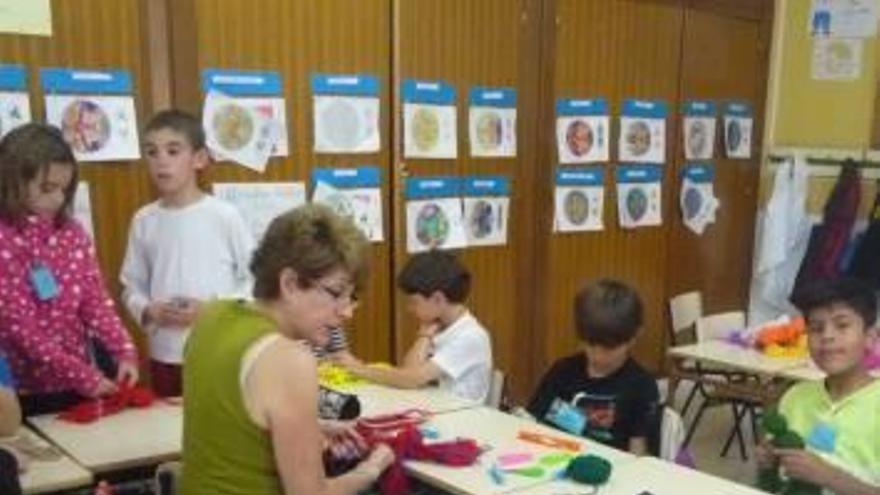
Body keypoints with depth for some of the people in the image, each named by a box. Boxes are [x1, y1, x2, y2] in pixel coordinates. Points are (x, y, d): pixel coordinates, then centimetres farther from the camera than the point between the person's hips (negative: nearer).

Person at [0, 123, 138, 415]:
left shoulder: (72, 233, 3)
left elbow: (96, 301, 1)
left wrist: (125, 352, -13)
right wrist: (83, 375, -21)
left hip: (79, 384, 5)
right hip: (27, 391, -5)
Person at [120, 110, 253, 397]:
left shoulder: (225, 216, -8)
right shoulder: (144, 221, 2)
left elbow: (254, 279, -4)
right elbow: (131, 286, 9)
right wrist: (148, 311, -10)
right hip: (165, 356, 3)